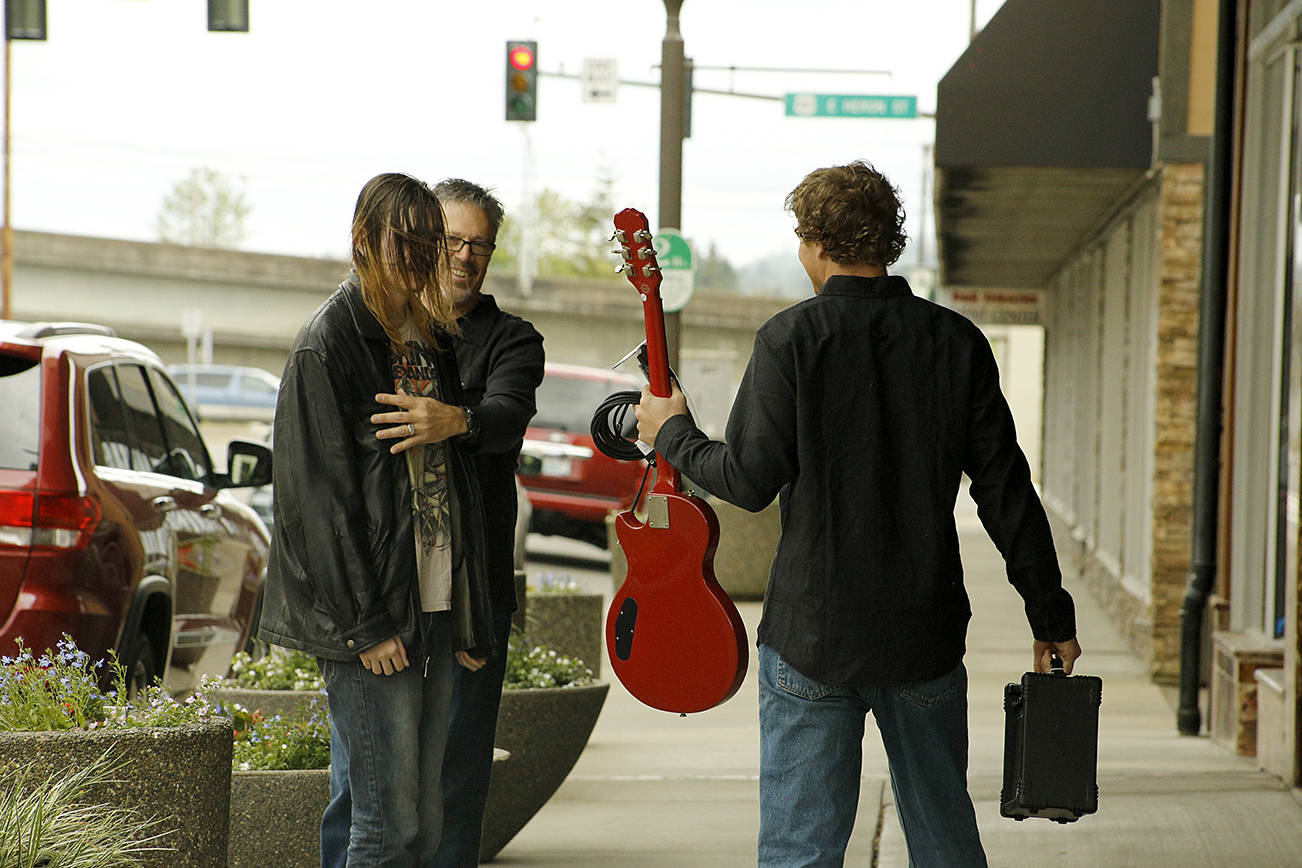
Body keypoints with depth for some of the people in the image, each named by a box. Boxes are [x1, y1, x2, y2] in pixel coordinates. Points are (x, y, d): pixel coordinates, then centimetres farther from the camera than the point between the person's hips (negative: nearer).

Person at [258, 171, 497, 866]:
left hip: (436, 610, 8)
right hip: (371, 613, -8)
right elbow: (320, 492, -12)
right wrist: (365, 622, -16)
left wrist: (469, 616, 13)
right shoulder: (329, 342, -7)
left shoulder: (433, 337, 16)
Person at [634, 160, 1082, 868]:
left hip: (811, 631, -3)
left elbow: (750, 481, -10)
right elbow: (1007, 492, 2)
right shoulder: (957, 343, 2)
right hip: (926, 631, 3)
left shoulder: (791, 338, -8)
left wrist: (672, 435, 9)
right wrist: (1051, 616, 9)